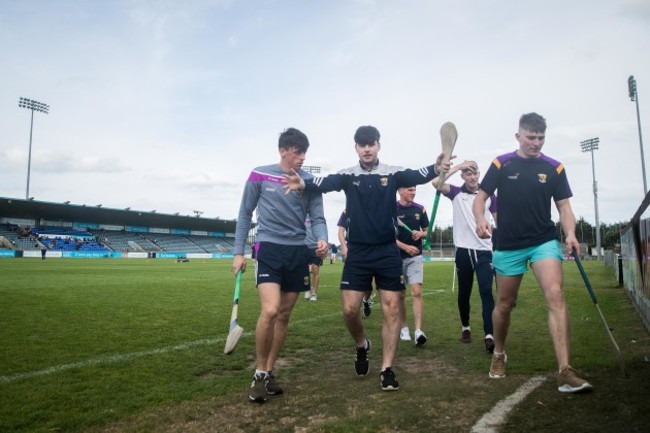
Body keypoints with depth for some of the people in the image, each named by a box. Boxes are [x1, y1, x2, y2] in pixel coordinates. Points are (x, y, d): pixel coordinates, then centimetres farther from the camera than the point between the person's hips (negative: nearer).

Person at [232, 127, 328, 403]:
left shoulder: (310, 182, 5)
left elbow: (317, 218, 4)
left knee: (284, 316, 8)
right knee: (270, 311, -18)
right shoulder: (259, 175, -1)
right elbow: (245, 214, 5)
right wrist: (238, 252, 1)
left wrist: (322, 240, -18)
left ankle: (268, 372, 25)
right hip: (269, 248, -3)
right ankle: (259, 373, 4)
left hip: (298, 252, 4)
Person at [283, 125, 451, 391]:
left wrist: (436, 169, -41)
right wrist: (303, 183, -39)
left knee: (392, 309, 1)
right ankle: (362, 345, 30)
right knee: (349, 309, -1)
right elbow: (326, 183, -17)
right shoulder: (348, 176, 1)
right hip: (358, 252, 1)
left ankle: (387, 369, 13)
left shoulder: (392, 174, 0)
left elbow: (416, 176, -19)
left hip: (388, 251, 0)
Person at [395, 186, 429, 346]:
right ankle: (404, 327, 22)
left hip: (415, 257, 1)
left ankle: (418, 331, -15)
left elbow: (427, 232, 13)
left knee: (417, 292, -12)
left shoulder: (420, 209, 4)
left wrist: (421, 234, -10)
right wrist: (405, 246, -19)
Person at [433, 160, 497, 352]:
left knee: (486, 292, -11)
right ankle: (465, 327, 30)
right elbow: (436, 182, -15)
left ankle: (489, 335, -13)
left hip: (484, 251, 0)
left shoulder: (489, 195, 6)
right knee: (464, 293, 11)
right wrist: (458, 166, -12)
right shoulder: (456, 193, 3)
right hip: (463, 251, 0)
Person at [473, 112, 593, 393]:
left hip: (544, 241, 1)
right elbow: (481, 197, 1)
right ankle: (499, 355, 34)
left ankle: (565, 371, -16)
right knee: (504, 304, 10)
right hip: (508, 245, 0)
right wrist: (481, 220, -20)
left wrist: (570, 233, -14)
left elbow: (563, 205, 5)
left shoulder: (554, 168, 4)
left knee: (555, 295, -20)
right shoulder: (501, 164, 0)